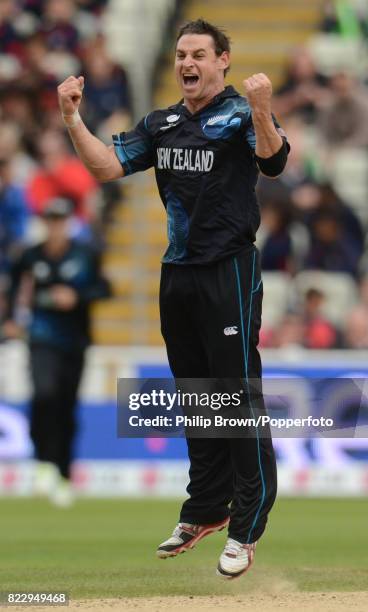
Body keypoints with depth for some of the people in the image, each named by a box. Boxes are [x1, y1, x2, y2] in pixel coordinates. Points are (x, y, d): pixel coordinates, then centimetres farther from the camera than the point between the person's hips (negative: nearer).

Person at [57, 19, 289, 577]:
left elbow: (273, 161, -29)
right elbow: (106, 166, 5)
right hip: (177, 275, 7)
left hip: (230, 273, -7)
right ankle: (207, 510, 28)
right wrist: (72, 117, -8)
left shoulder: (239, 114, -10)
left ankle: (247, 528, -3)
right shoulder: (161, 124, 10)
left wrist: (261, 112, -49)